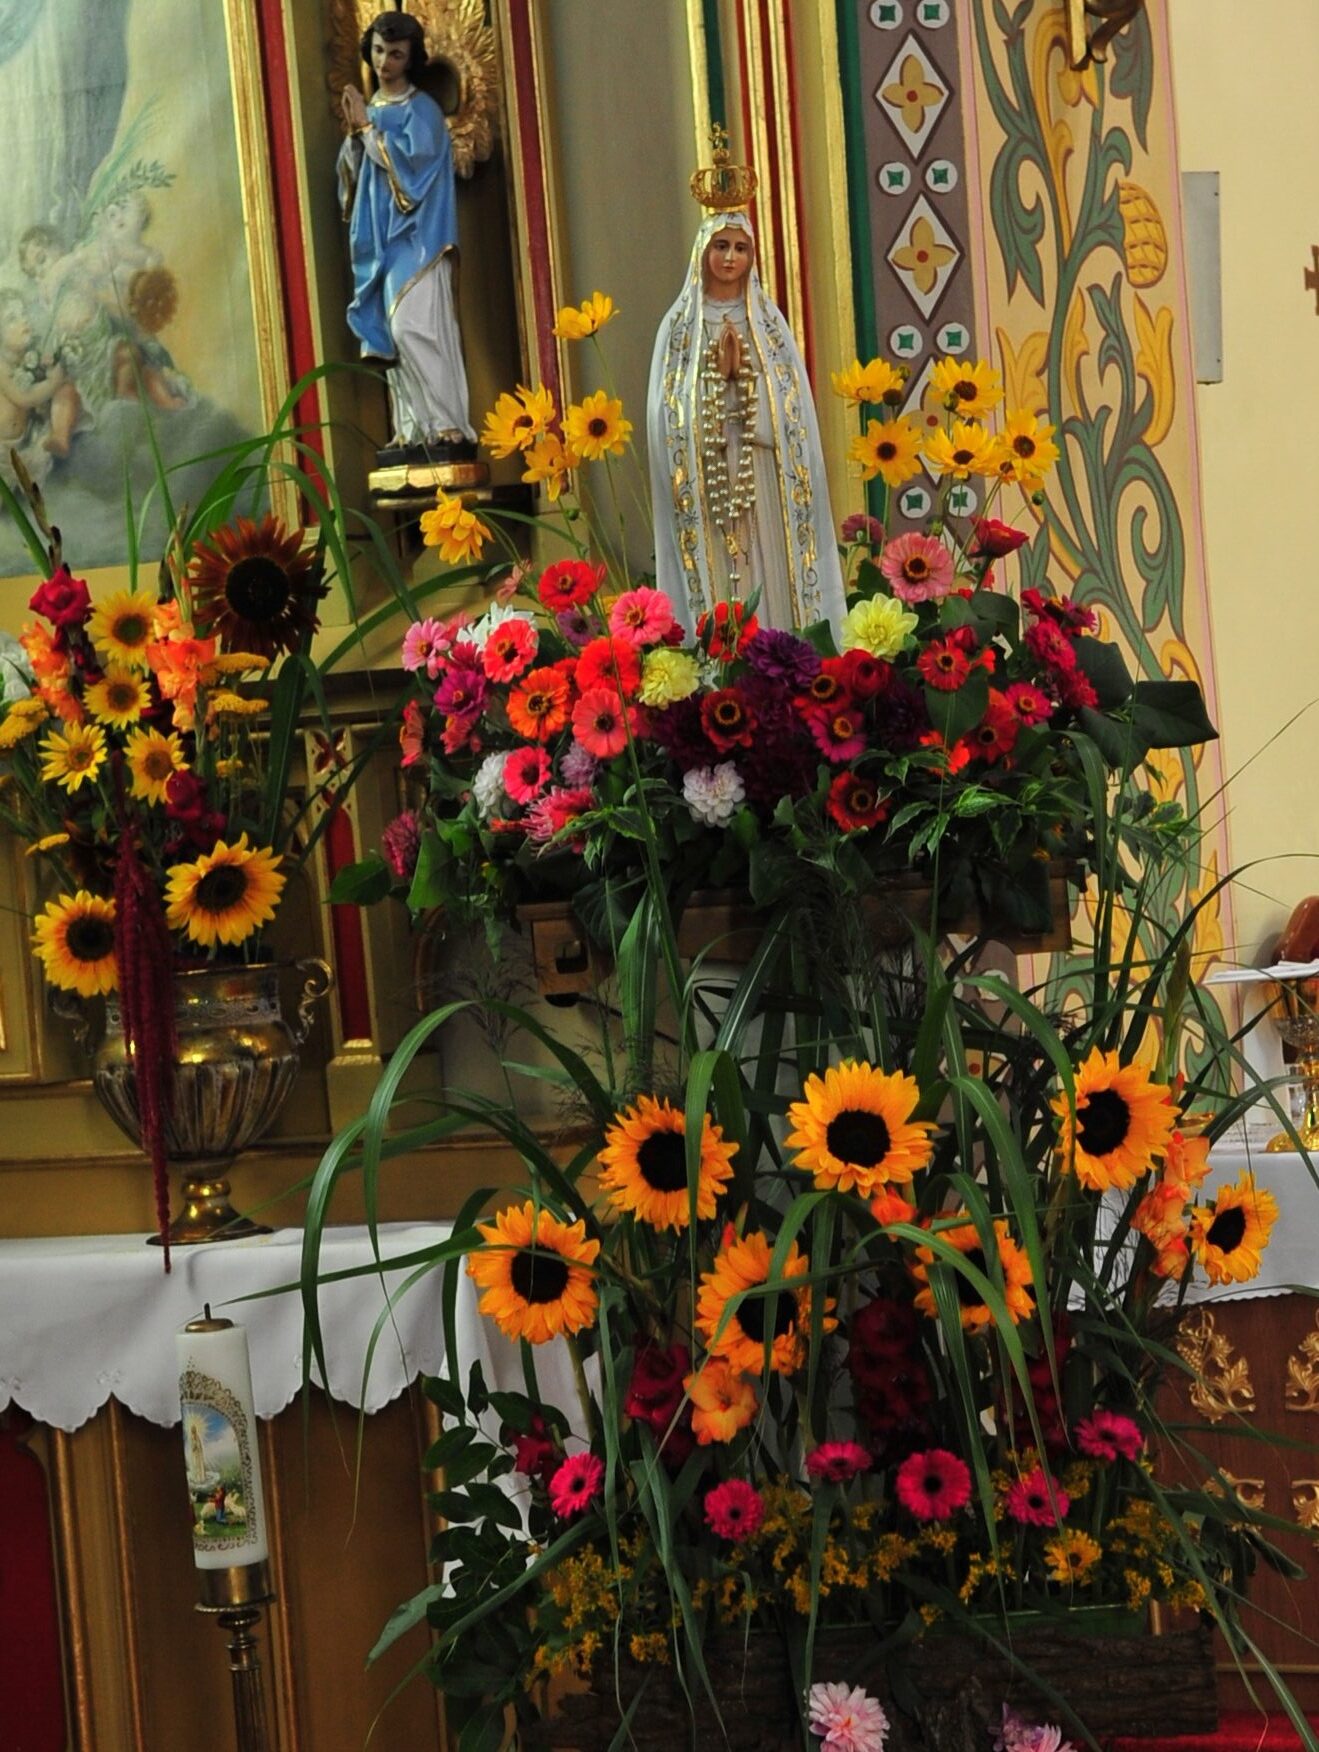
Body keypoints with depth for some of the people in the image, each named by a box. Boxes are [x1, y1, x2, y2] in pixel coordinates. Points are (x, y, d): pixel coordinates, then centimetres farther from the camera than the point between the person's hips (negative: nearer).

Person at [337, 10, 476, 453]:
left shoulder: (421, 110, -3)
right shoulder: (368, 111, 18)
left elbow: (410, 162, -17)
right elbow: (353, 174, 14)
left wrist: (367, 128, -11)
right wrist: (354, 134, -4)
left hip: (414, 238, -7)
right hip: (379, 242, 7)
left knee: (412, 326, -19)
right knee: (391, 334, 2)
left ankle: (448, 424, -19)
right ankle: (415, 427, 3)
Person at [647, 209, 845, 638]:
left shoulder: (769, 320, 11)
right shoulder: (680, 324, 7)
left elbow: (793, 401, 4)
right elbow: (670, 410, 0)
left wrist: (743, 371, -10)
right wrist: (717, 372, -12)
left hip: (764, 476, 1)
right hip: (708, 480, -1)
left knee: (773, 581, -3)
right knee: (716, 583, -5)